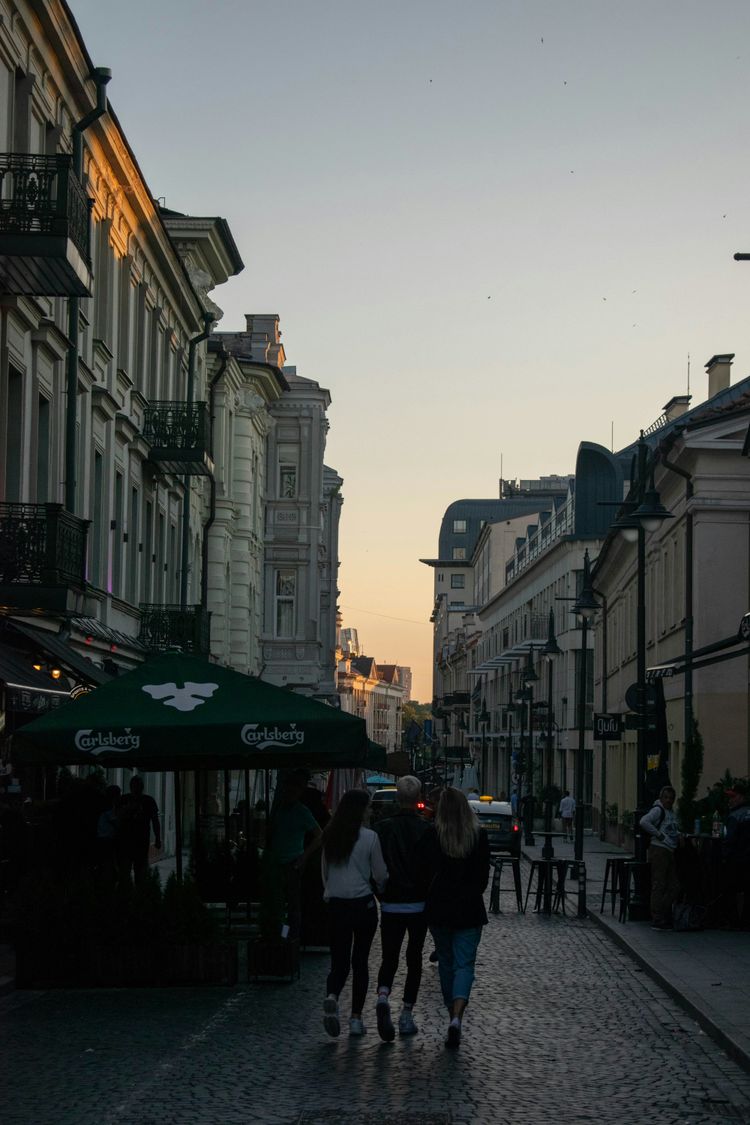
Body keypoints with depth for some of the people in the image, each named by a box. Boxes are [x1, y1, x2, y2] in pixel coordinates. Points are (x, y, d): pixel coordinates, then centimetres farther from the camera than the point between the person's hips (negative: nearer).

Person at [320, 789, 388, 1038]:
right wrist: (384, 888, 16)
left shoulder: (330, 836, 2)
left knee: (339, 961, 7)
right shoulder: (369, 837, -11)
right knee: (360, 961, 9)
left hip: (336, 905, 3)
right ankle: (356, 1018, 9)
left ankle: (332, 996, -22)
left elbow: (324, 871, 11)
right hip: (363, 903, -3)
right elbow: (380, 875, -5)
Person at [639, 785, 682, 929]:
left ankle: (664, 916, 17)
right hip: (659, 850, -9)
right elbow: (644, 821, -25)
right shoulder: (658, 810, -8)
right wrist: (659, 834, -20)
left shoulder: (671, 813, 19)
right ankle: (657, 920, -5)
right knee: (659, 886, -7)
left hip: (669, 852, 9)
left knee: (674, 886, 10)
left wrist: (678, 835, 15)